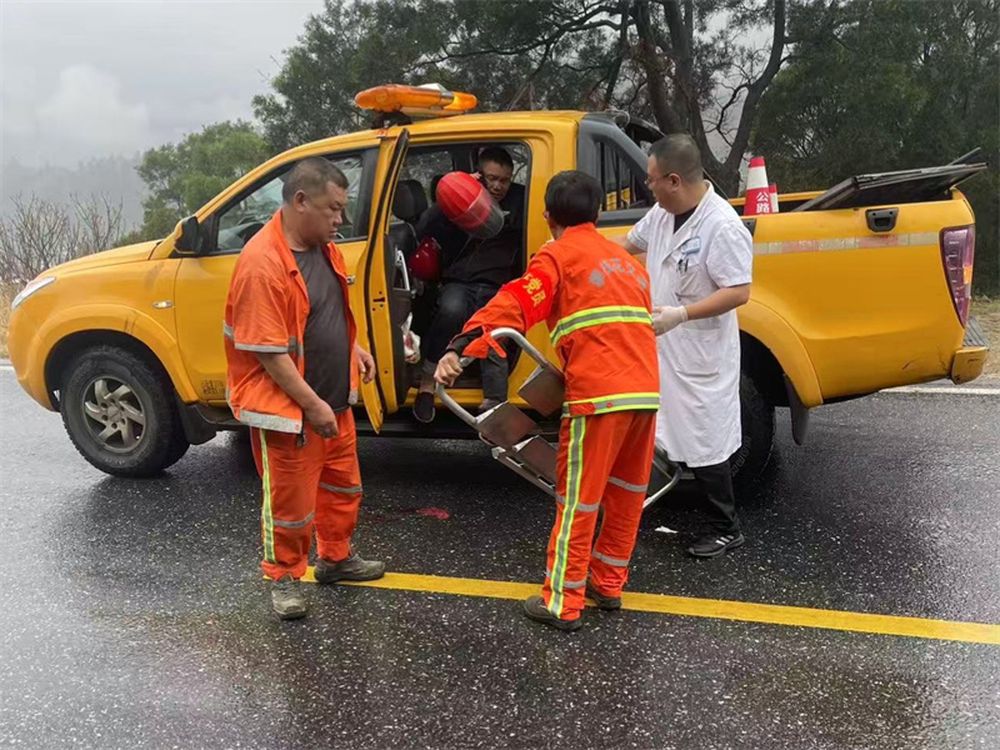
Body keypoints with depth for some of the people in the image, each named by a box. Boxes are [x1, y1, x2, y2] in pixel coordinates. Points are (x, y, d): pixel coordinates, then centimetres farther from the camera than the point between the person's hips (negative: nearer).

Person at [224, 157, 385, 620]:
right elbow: (268, 351, -25)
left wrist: (353, 347, 8)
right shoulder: (262, 264, -25)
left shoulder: (323, 248, 3)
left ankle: (335, 557, 41)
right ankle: (284, 577, 27)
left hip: (335, 399, 9)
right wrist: (312, 405, -22)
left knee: (342, 485, 22)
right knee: (291, 499, 6)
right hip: (286, 407, -9)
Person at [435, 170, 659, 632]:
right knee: (627, 492, 18)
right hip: (645, 390, 7)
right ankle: (608, 583, 30)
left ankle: (562, 604, 8)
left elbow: (514, 306, -14)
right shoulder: (626, 261, 25)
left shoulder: (558, 256, 3)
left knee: (579, 498, 1)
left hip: (598, 394, -7)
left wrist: (461, 350, -23)